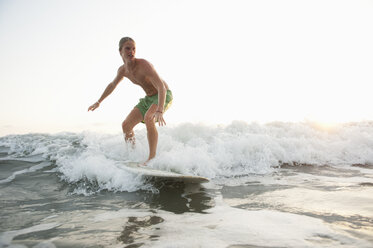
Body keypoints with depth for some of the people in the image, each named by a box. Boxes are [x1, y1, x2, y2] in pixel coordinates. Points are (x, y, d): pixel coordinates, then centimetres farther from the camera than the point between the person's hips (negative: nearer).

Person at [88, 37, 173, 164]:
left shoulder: (143, 65, -28)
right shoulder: (122, 70, -4)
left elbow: (162, 87, -38)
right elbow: (112, 85, 18)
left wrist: (159, 111, -52)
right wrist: (99, 101, 24)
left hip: (163, 96, -8)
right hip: (148, 98, 8)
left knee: (148, 118, -36)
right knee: (126, 125, 2)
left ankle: (152, 158, -29)